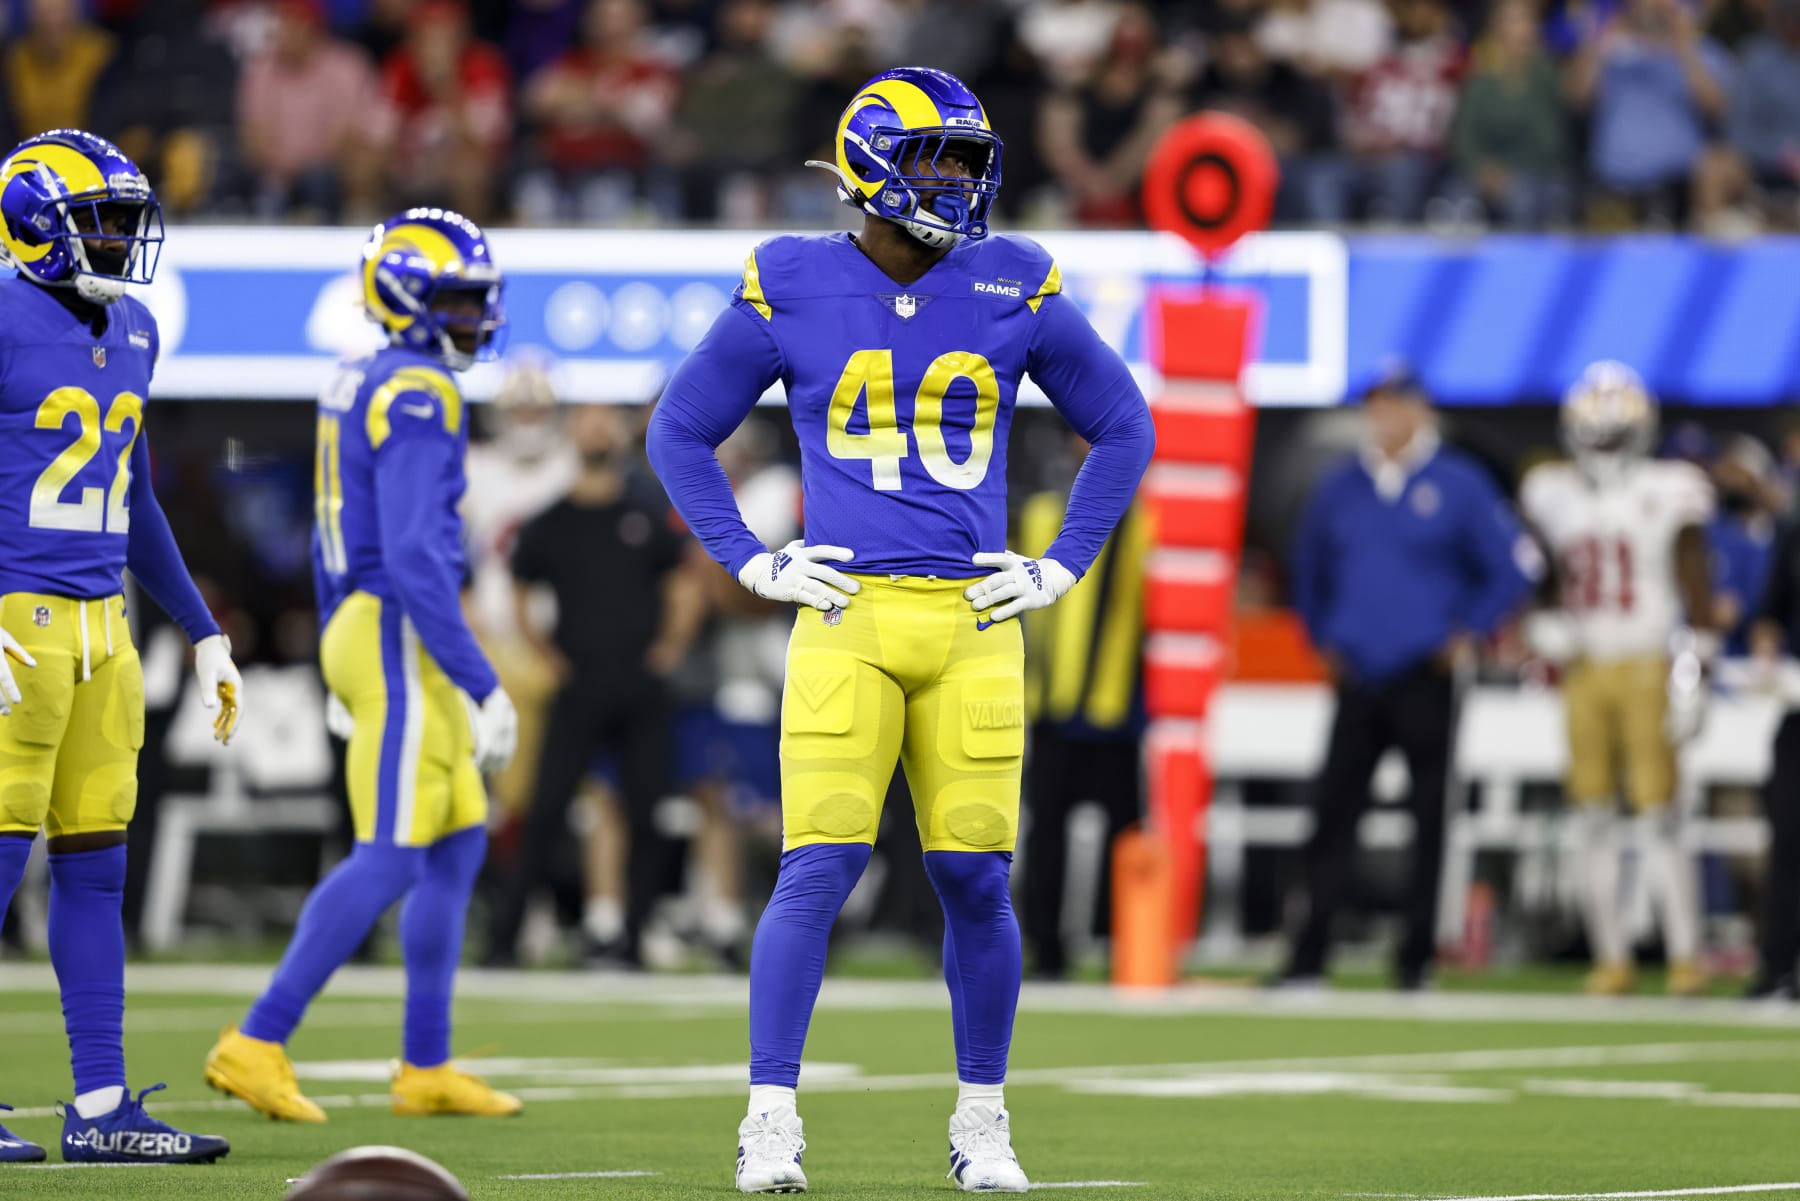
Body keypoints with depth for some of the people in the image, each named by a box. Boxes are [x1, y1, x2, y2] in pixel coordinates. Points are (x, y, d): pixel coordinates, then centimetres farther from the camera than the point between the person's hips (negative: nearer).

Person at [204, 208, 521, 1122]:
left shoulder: (360, 389, 14)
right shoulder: (418, 398, -17)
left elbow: (336, 542, 21)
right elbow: (416, 554, -24)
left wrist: (346, 661, 27)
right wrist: (481, 688, -22)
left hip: (362, 631, 10)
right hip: (401, 642, -10)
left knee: (459, 847, 14)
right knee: (390, 859, -9)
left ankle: (427, 1068, 16)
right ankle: (257, 1045, -10)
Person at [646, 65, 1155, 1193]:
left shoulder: (1013, 291, 6)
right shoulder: (792, 292, 1)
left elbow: (1123, 426, 17)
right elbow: (681, 433, 12)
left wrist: (1063, 566, 9)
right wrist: (752, 562, 4)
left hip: (976, 622, 2)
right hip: (848, 617, -2)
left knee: (976, 879, 2)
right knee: (818, 870, -10)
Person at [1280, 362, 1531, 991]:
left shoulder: (1459, 485, -2)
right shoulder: (1340, 487, 10)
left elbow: (1508, 569, 1)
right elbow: (1310, 567, 23)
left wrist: (1466, 635, -4)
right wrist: (1322, 638, 15)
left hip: (1425, 679, -3)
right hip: (1356, 676, 3)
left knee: (1429, 816, 0)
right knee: (1333, 815, -2)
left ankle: (1417, 956, 6)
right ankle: (1309, 955, -1)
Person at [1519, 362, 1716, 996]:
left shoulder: (1668, 492, -3)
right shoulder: (1552, 495, 9)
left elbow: (1697, 590, -3)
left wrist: (1691, 675, -9)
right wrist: (1543, 630, -2)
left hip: (1646, 667, -4)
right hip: (1583, 671, 4)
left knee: (1659, 818, -9)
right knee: (1596, 822, 5)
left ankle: (1686, 958, -5)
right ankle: (1611, 959, 11)